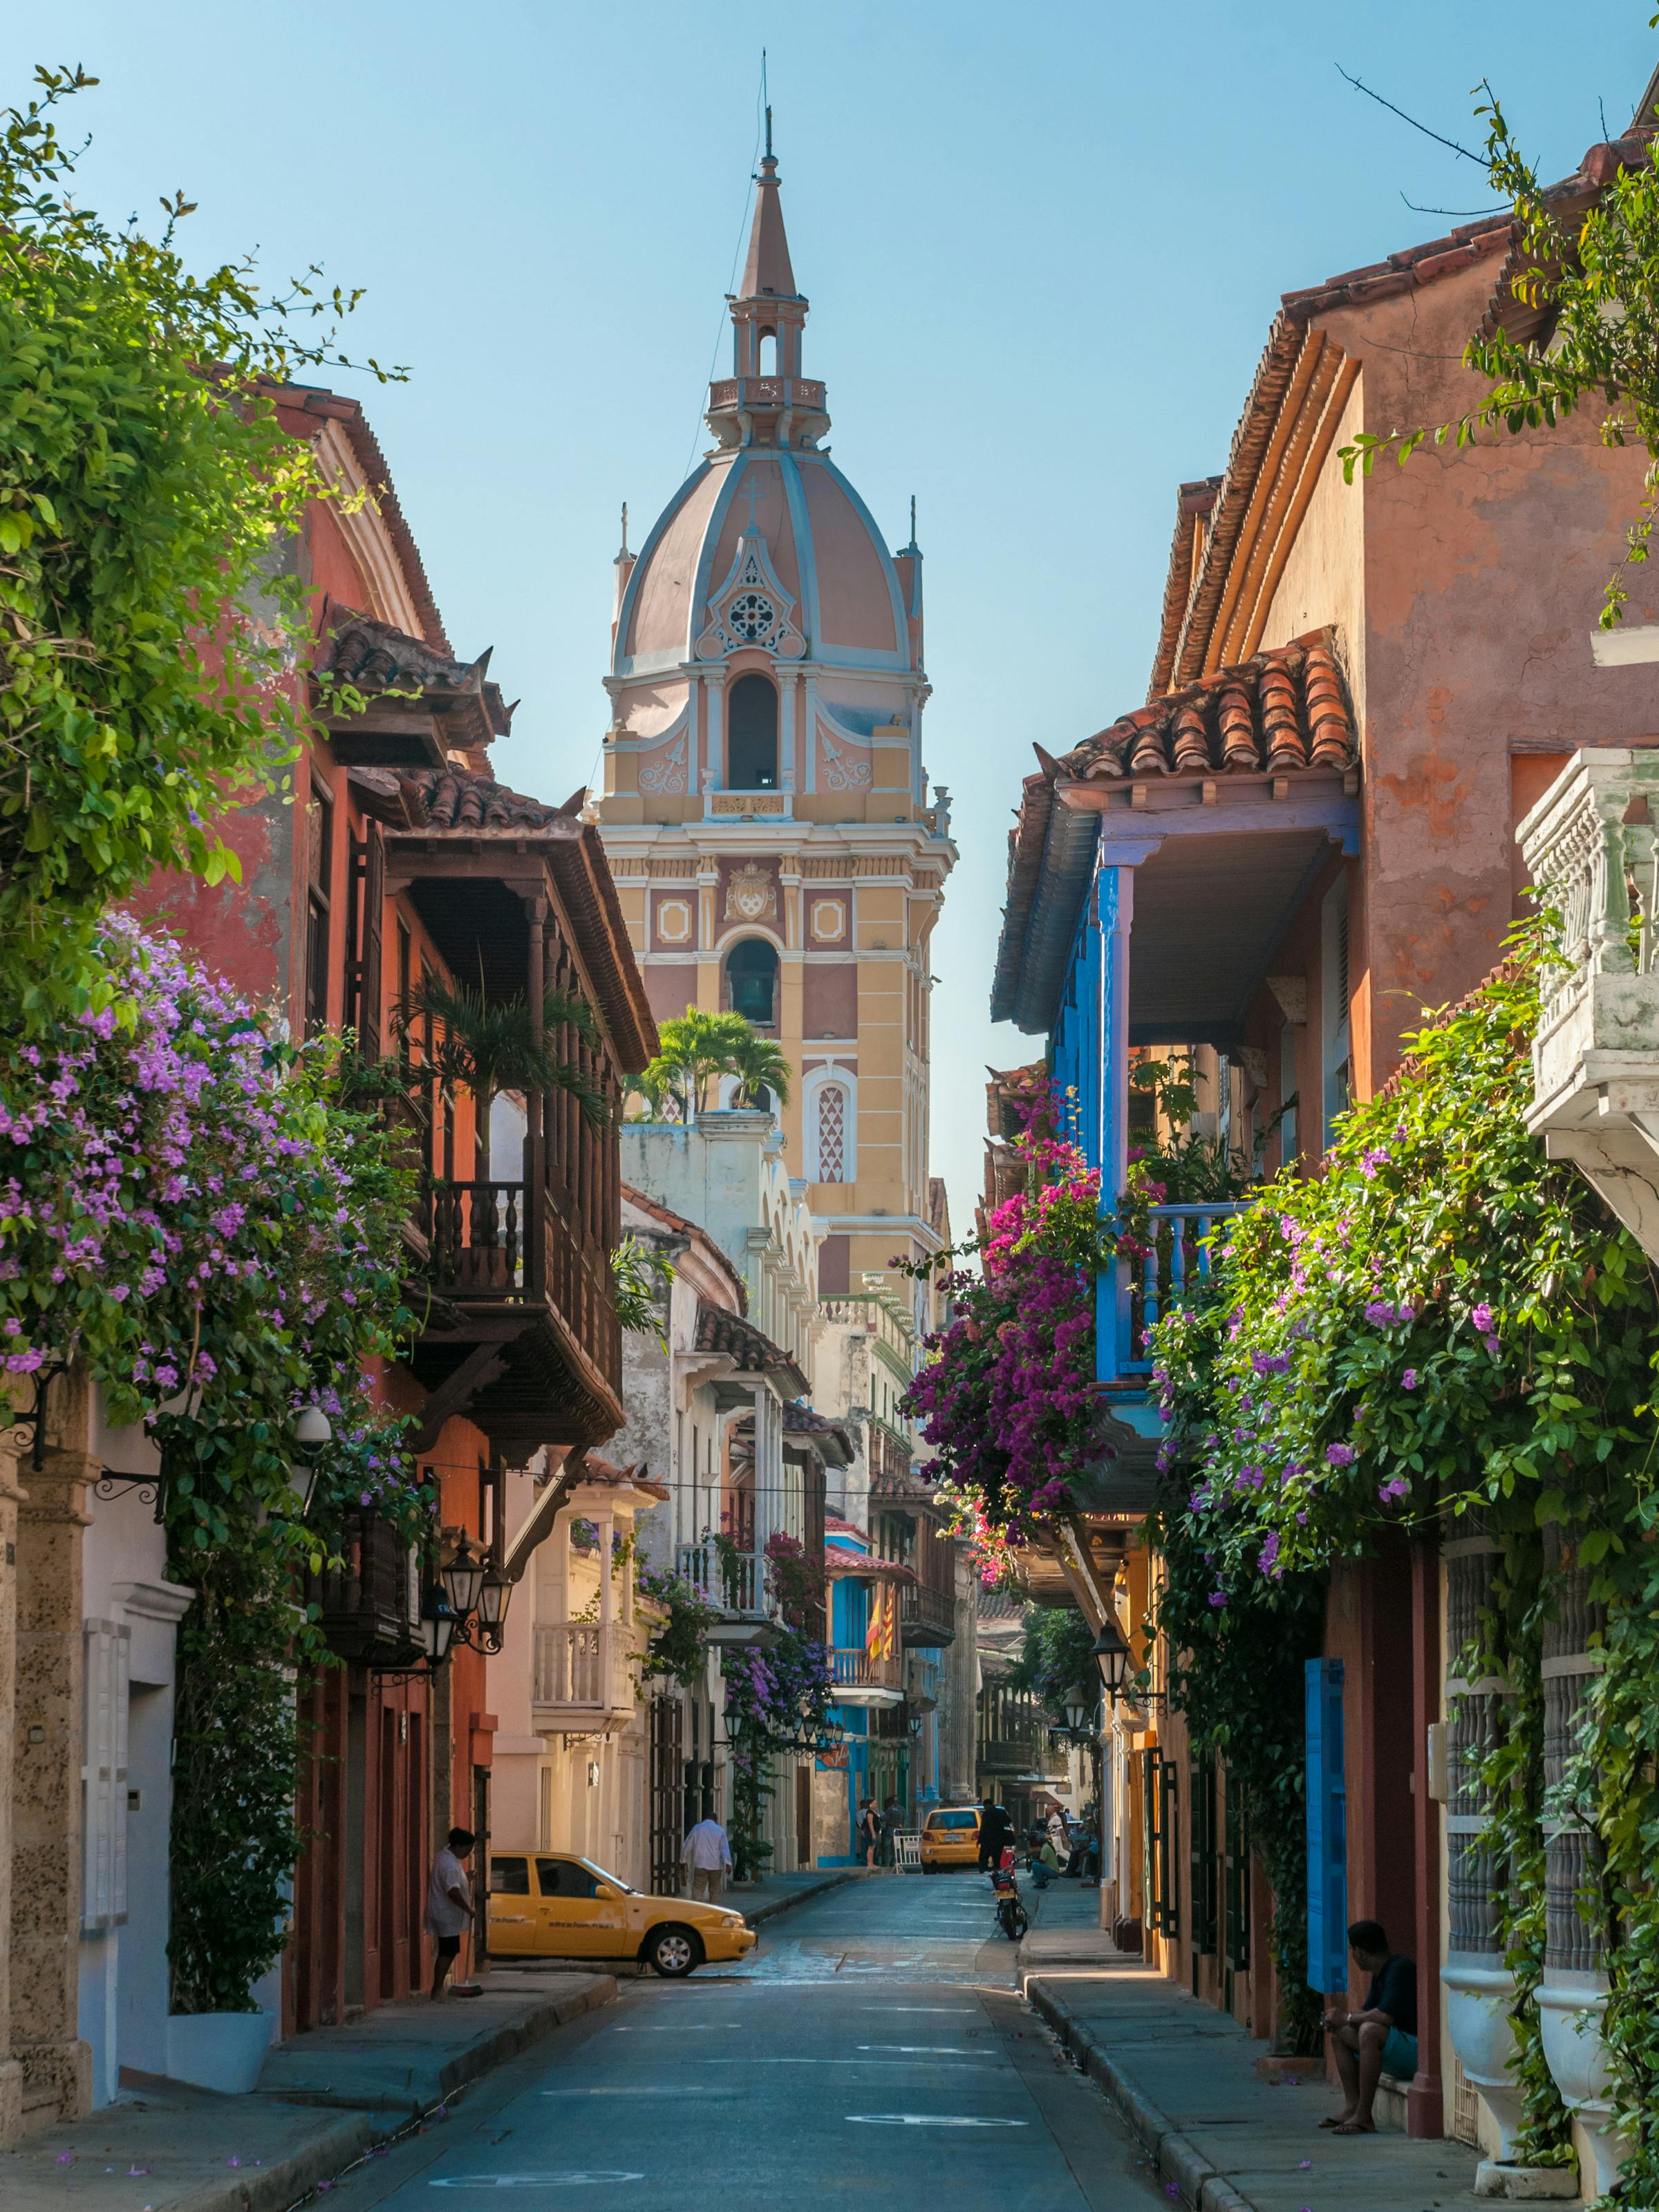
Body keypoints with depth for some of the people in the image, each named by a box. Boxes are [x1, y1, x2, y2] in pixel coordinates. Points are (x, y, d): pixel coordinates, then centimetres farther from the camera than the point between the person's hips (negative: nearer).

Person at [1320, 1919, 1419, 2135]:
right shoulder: (1380, 1973, 13)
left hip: (1416, 2049, -11)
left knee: (1370, 2030, -35)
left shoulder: (1400, 1969, -18)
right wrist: (1340, 2018, -2)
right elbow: (1368, 2012, 19)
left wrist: (1348, 2018, -14)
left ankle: (1364, 2117, -32)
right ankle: (1351, 2107, 1)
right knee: (1339, 2034, 13)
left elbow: (1386, 2016, -29)